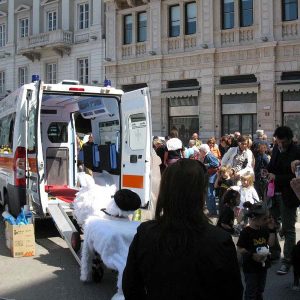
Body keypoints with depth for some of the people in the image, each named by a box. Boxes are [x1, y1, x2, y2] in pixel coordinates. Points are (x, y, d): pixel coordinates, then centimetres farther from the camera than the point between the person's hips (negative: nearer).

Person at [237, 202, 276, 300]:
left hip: (263, 265, 7)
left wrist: (271, 229, -8)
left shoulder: (264, 230, 0)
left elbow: (270, 243, -2)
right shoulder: (246, 232, -22)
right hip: (250, 267, -7)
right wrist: (251, 255, -28)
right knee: (251, 292, 6)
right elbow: (239, 249, -18)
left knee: (260, 290, 22)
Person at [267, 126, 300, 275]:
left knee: (288, 229, 1)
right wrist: (268, 171, 0)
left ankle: (287, 261, 9)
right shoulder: (276, 148, 4)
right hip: (274, 193, 7)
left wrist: (277, 177, -22)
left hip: (288, 195, -7)